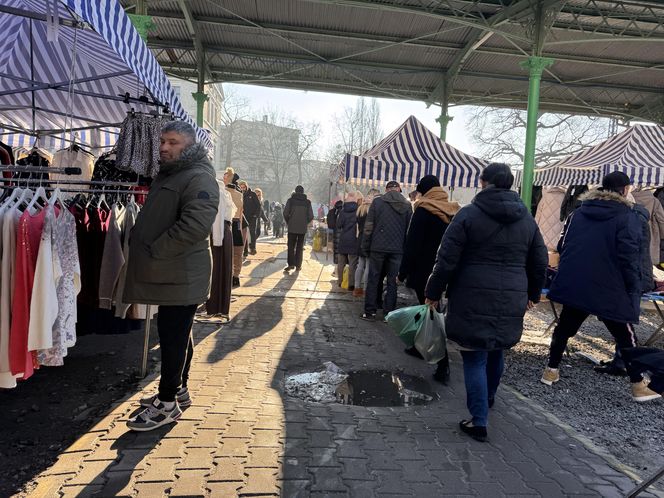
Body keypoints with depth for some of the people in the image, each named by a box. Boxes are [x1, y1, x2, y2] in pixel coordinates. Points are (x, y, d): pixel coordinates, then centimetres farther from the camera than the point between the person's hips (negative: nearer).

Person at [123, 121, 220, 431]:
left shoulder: (198, 178, -15)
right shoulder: (168, 174, 18)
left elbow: (195, 226, -29)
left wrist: (153, 251, -20)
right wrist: (141, 249, 16)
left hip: (179, 277, -10)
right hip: (168, 274, 10)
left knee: (174, 338, -1)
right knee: (176, 335, 18)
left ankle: (167, 404, 11)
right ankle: (178, 390, 32)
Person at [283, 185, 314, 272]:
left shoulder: (290, 200, -4)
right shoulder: (308, 202, 1)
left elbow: (285, 213, -7)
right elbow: (311, 216, -1)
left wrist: (289, 222, 8)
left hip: (292, 227, -1)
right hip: (303, 228, 2)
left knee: (291, 246, 6)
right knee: (300, 247, 8)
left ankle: (291, 264, -2)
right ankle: (298, 265, 8)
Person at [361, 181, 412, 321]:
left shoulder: (377, 202, -2)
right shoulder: (407, 205, 3)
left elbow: (368, 227, -3)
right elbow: (409, 229, 3)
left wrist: (366, 246, 3)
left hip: (378, 247, -1)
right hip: (397, 249, 1)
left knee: (373, 279, 7)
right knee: (392, 281, 7)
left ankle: (370, 312, 10)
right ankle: (388, 313, 9)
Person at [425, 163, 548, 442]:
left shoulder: (468, 214, -7)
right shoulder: (527, 219, 9)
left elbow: (446, 260, -10)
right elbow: (540, 262, 15)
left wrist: (433, 293, 0)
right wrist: (532, 294, 29)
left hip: (473, 300, -5)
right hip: (511, 301, 5)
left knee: (475, 358, 3)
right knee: (496, 352, 23)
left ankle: (479, 421, 5)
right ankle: (488, 398, 44)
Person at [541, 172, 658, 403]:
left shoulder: (578, 213, 8)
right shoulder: (629, 218, -7)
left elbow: (562, 247, 10)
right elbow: (629, 259, -13)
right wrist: (633, 291, -5)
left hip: (573, 285, 4)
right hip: (610, 290, -4)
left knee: (564, 328, 17)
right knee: (626, 337, 10)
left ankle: (551, 370, 23)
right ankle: (638, 385, 18)